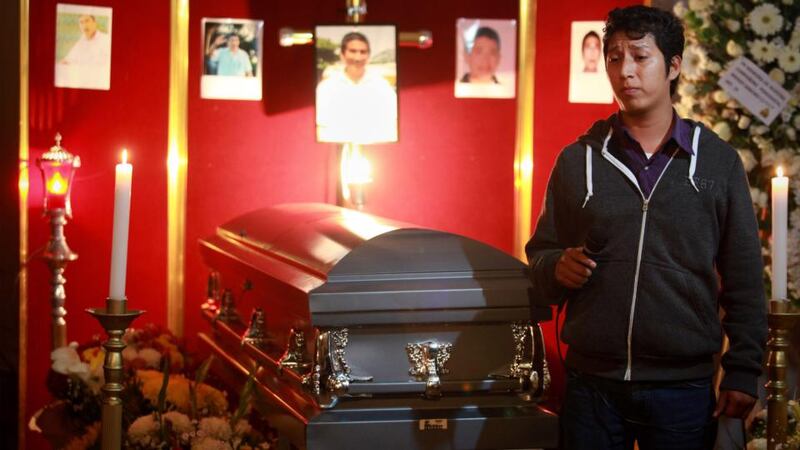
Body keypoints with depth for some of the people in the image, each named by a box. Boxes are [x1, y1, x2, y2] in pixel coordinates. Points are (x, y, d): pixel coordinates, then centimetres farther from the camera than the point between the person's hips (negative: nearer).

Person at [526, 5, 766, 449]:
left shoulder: (718, 160, 4)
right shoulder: (578, 160, 7)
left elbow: (743, 277, 4)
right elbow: (540, 255, 12)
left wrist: (742, 371, -1)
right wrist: (557, 267, -10)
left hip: (684, 386, -1)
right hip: (592, 387, 1)